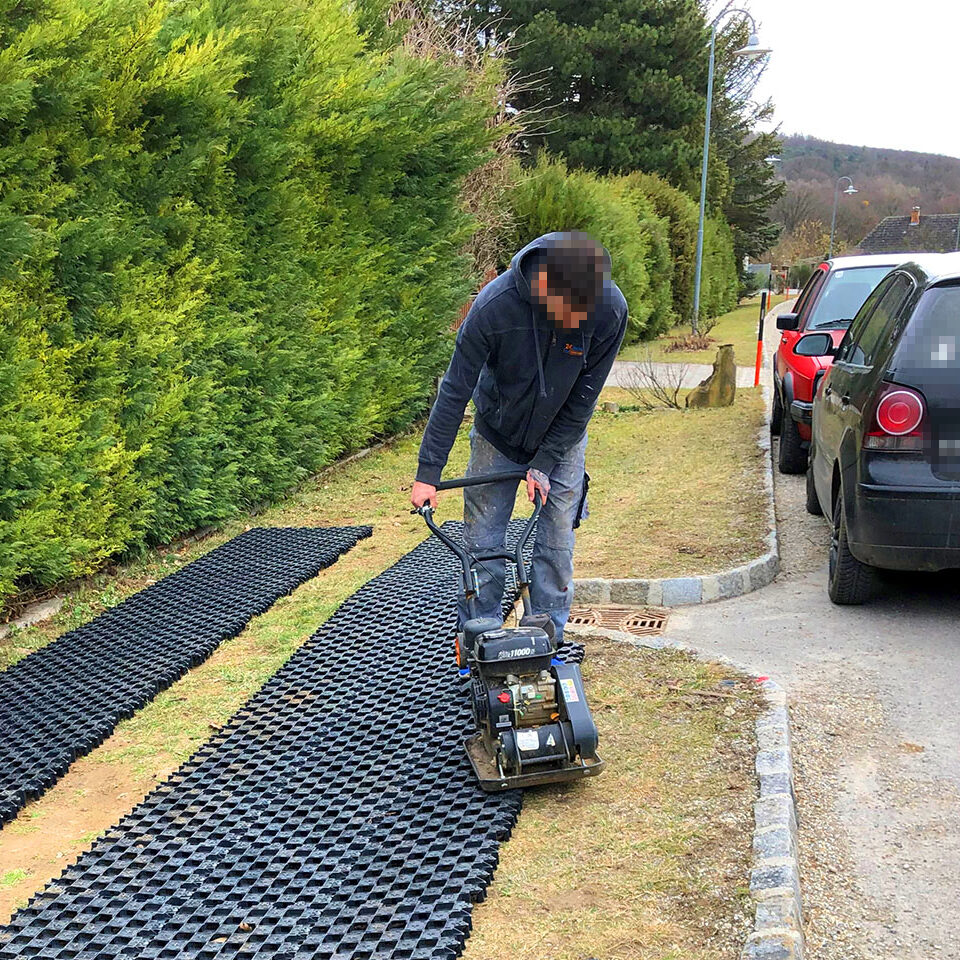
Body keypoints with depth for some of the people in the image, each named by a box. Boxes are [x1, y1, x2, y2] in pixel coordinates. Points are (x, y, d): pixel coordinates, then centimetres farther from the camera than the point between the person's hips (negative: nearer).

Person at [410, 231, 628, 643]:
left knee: (556, 545, 2)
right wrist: (428, 472, -20)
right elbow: (456, 390, -22)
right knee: (482, 545, 3)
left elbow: (583, 398, -16)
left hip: (561, 438, 1)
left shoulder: (611, 309, -29)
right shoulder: (494, 305, -33)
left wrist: (544, 463, -14)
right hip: (497, 436, -1)